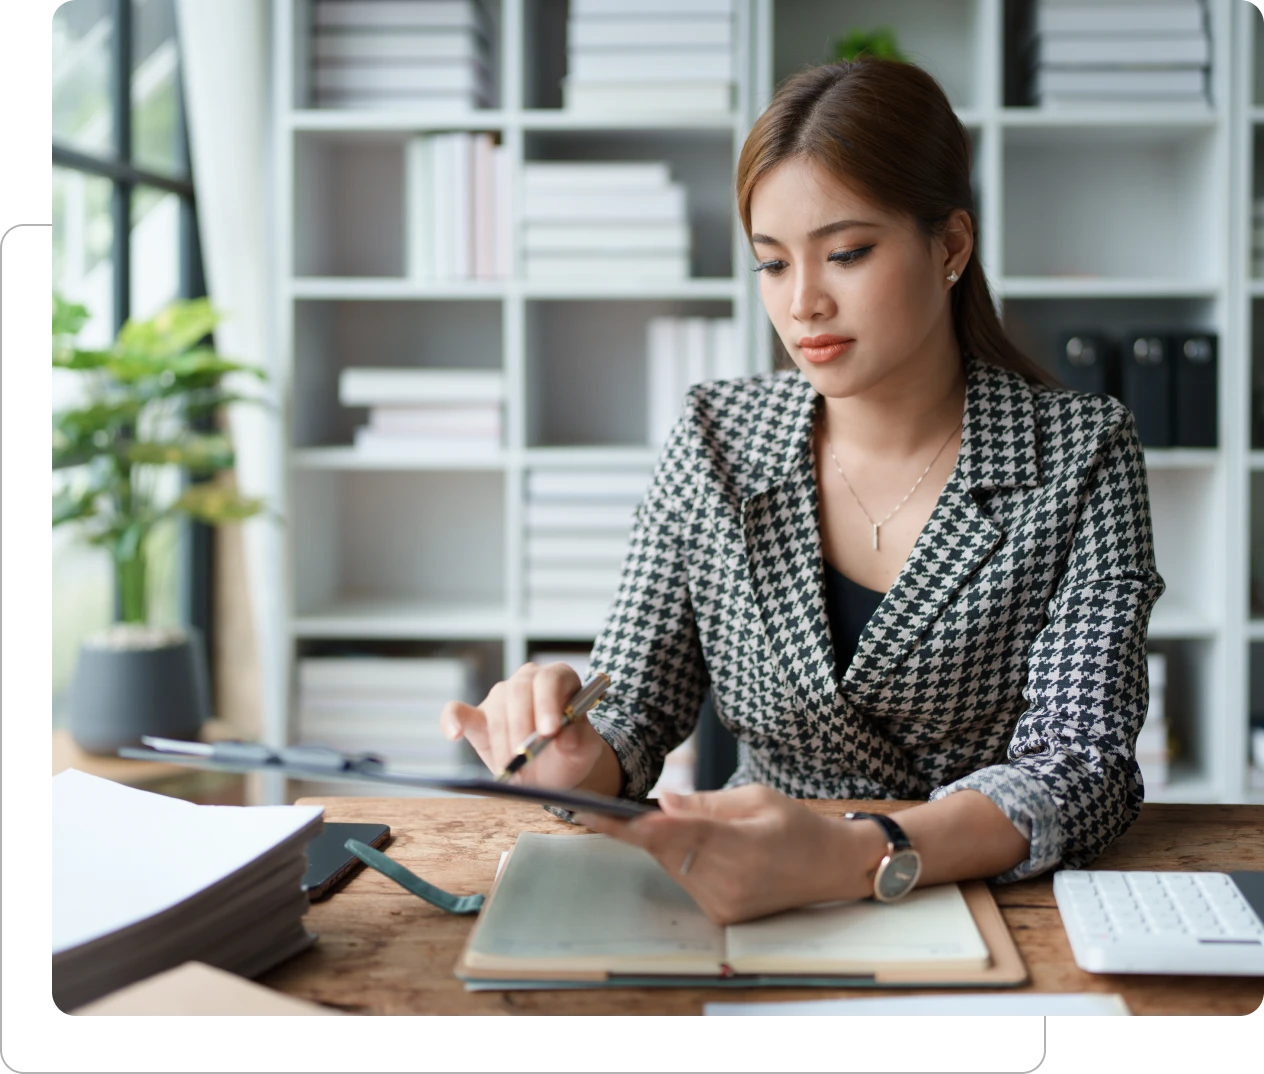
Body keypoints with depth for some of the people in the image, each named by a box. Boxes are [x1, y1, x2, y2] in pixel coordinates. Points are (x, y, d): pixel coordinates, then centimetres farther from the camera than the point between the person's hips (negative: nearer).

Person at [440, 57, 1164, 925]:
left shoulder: (1080, 453, -7)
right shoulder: (716, 439, 0)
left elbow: (1082, 763, -15)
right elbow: (630, 719, 2)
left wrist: (852, 859, -33)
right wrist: (570, 761, -22)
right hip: (752, 926, 2)